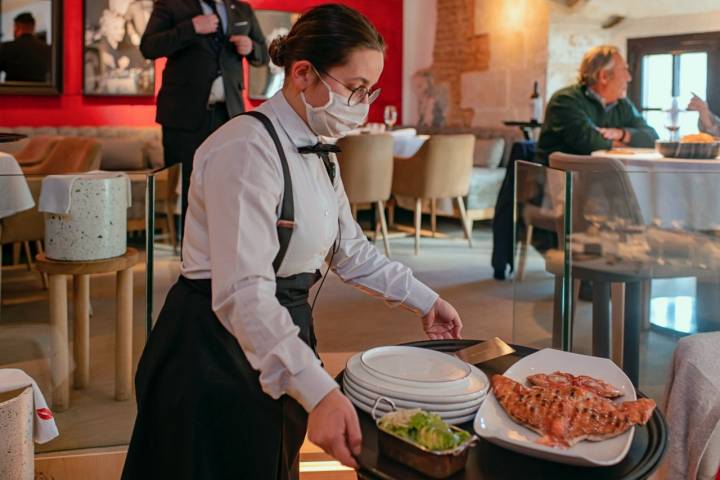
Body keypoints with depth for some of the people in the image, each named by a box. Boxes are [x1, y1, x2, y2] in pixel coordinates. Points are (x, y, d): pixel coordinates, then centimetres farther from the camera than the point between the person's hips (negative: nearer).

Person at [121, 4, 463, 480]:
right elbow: (243, 294, -32)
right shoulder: (248, 150, -23)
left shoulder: (318, 152, 7)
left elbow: (350, 250, 19)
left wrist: (424, 300, 15)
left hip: (281, 340, 9)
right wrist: (319, 391, -40)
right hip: (218, 350, -9)